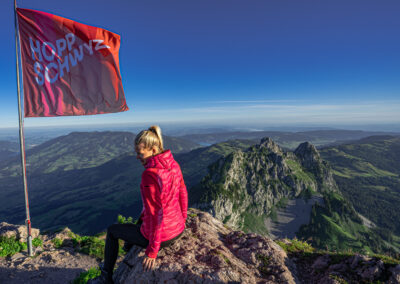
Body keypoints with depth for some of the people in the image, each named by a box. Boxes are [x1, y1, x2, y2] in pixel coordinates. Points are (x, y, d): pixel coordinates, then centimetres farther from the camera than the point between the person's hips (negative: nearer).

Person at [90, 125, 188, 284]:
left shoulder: (149, 174, -30)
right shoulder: (173, 164, -5)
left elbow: (155, 214, -27)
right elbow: (182, 193, 6)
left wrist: (152, 251, -16)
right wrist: (182, 219, 21)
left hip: (159, 236, -7)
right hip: (178, 229, 7)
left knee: (112, 231, 19)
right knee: (141, 216, 38)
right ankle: (130, 246, 62)